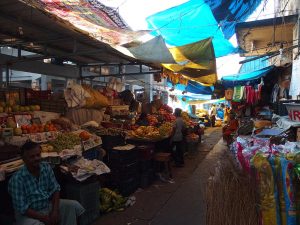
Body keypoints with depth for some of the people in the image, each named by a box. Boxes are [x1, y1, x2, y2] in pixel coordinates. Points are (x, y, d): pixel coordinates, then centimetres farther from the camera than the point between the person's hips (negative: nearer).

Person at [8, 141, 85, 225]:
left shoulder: (46, 167, -7)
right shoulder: (17, 179, -21)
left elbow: (55, 189, 1)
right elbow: (22, 208, -19)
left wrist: (55, 210, -12)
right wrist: (44, 218, -19)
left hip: (48, 205, 5)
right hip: (29, 214, -5)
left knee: (74, 206, -7)